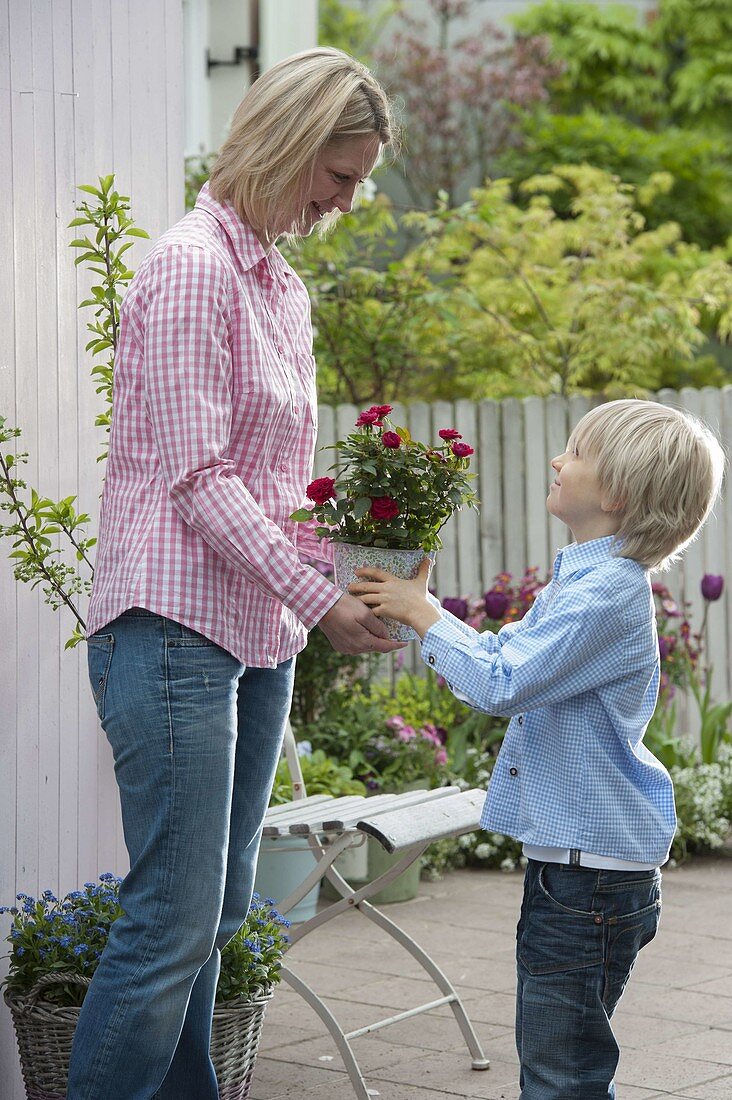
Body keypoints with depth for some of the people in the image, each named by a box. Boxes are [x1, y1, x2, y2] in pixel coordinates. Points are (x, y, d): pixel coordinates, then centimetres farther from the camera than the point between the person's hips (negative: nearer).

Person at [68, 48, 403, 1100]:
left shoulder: (283, 285, 18)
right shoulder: (193, 265, -9)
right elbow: (197, 477, -15)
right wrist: (318, 598, -15)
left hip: (259, 634, 9)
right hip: (175, 623, -9)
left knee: (220, 913, 10)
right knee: (174, 920, -10)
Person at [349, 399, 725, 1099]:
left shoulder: (609, 593, -20)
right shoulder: (579, 580, 13)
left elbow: (501, 684, -26)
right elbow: (499, 658, 22)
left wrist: (422, 614, -14)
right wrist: (416, 609, 11)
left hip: (593, 871, -10)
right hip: (566, 858, 10)